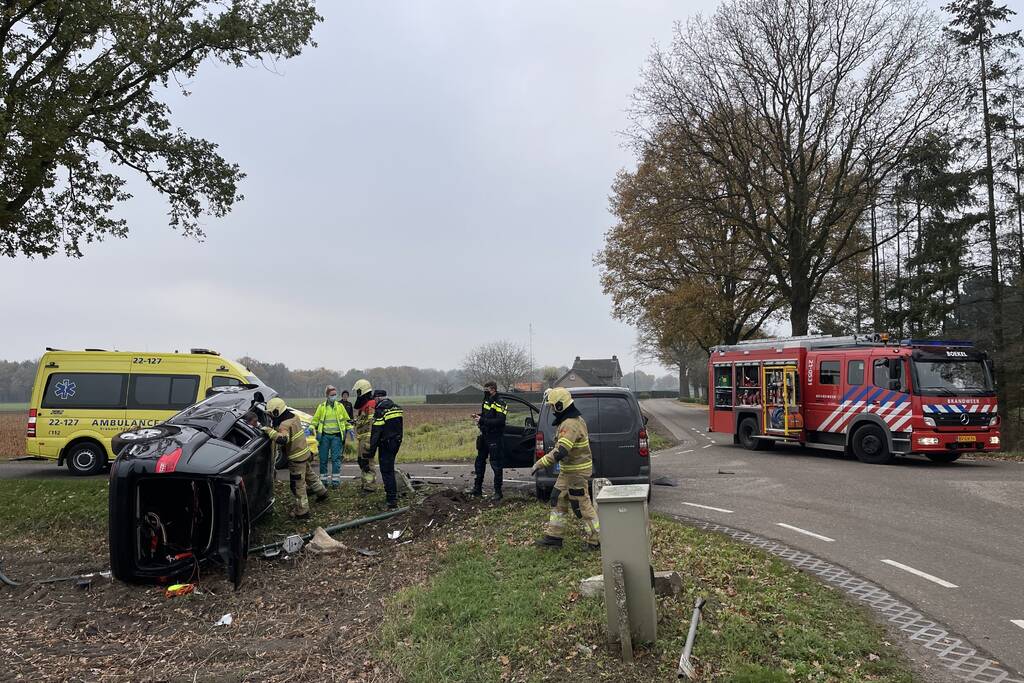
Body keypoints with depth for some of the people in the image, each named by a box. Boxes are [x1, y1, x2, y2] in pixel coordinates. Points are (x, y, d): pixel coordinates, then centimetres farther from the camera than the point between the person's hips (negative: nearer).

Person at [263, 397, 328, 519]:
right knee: (310, 475, 30)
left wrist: (270, 431, -39)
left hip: (296, 459, -9)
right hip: (305, 454, 9)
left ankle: (301, 511, 9)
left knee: (297, 486, 1)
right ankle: (322, 492, 48)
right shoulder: (294, 417, 2)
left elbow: (283, 439, -44)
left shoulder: (284, 425, -25)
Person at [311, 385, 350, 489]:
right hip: (324, 436, 1)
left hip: (336, 436, -1)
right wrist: (311, 428, -5)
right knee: (323, 459, 5)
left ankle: (336, 480, 0)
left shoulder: (340, 406, 6)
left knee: (336, 459, -4)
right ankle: (323, 479, 16)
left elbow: (346, 419, 15)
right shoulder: (321, 407, 4)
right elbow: (315, 420, 11)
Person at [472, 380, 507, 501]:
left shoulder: (500, 404, -15)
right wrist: (478, 418, 3)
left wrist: (482, 421, -26)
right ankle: (477, 488, 28)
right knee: (480, 462, 16)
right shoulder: (486, 401, 12)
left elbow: (499, 421, -24)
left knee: (496, 465, -4)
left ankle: (498, 492, 3)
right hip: (484, 436, 9)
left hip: (494, 438, -9)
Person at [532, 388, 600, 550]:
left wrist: (540, 463, -27)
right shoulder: (575, 418, 9)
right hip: (568, 470, 11)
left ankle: (596, 540, 11)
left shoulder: (570, 424, -25)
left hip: (577, 472, -11)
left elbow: (560, 452, -33)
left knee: (582, 505, -1)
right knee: (558, 500, 15)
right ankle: (554, 536, 22)